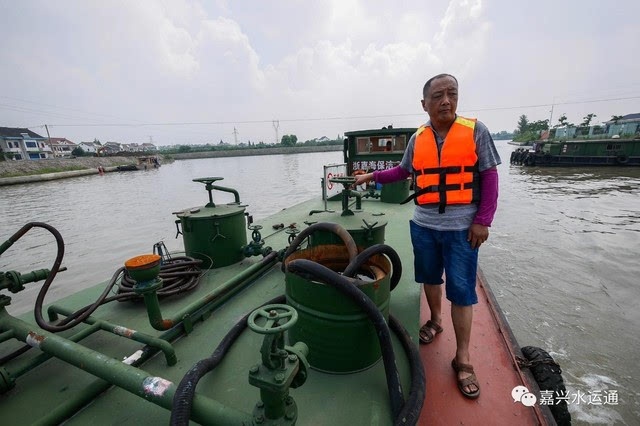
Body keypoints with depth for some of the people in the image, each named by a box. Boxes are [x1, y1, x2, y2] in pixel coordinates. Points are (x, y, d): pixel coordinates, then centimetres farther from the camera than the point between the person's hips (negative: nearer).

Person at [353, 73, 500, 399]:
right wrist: (371, 176, 10)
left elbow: (489, 176, -4)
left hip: (462, 227, -3)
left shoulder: (476, 130, -4)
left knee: (461, 289, 3)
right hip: (423, 225, 3)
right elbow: (403, 170, 16)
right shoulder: (417, 138, 4)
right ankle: (435, 320, 42)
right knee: (430, 277, 17)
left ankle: (463, 359, 17)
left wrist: (483, 221, -9)